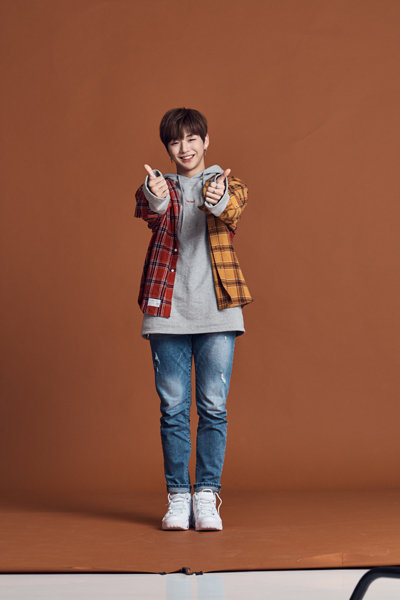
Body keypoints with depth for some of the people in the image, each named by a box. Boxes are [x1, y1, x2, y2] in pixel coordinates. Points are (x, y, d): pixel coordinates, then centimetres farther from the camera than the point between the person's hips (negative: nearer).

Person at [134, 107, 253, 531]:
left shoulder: (226, 183, 11)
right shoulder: (158, 187, 12)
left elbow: (234, 207, -14)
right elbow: (149, 212, -13)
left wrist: (218, 200, -39)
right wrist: (155, 198, -39)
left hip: (217, 310, 0)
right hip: (167, 310, 1)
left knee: (213, 406, -2)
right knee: (173, 408, 2)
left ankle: (206, 496, 6)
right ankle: (178, 497, 10)